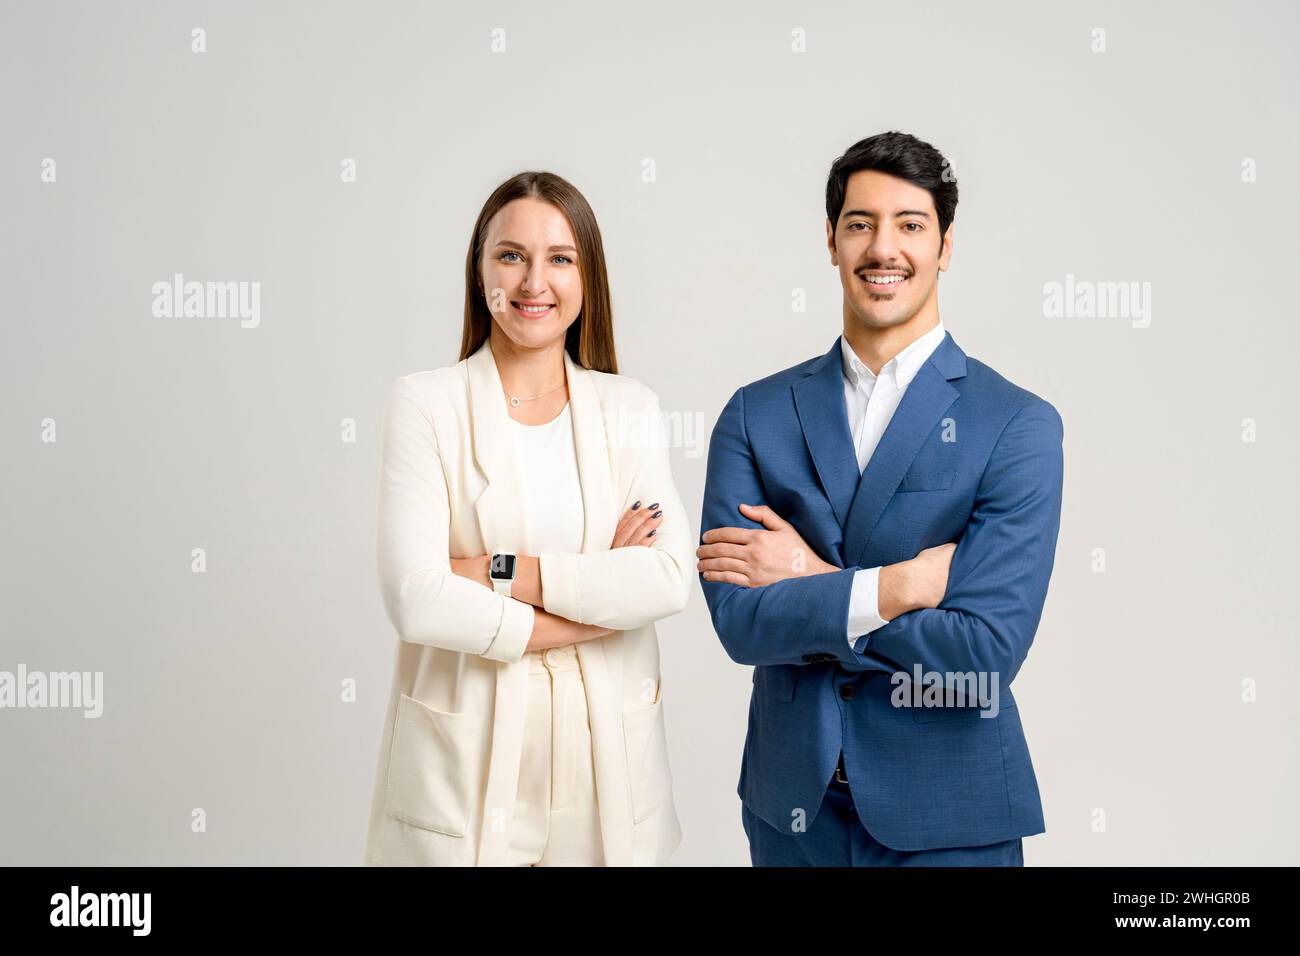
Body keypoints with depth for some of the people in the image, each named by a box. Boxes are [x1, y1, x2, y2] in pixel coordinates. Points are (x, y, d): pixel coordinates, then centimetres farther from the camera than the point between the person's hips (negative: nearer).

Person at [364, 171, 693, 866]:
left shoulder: (629, 407, 4)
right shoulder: (425, 403, -4)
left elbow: (671, 577, -10)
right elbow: (415, 599, -15)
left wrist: (502, 572, -16)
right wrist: (598, 599, -11)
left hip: (605, 754, 3)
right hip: (465, 761, -2)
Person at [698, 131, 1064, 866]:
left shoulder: (1019, 426, -9)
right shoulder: (755, 415, 0)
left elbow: (989, 649, -18)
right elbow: (738, 621, -10)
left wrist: (810, 585, -13)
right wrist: (904, 583, -19)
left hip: (950, 816, -2)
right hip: (793, 805, 2)